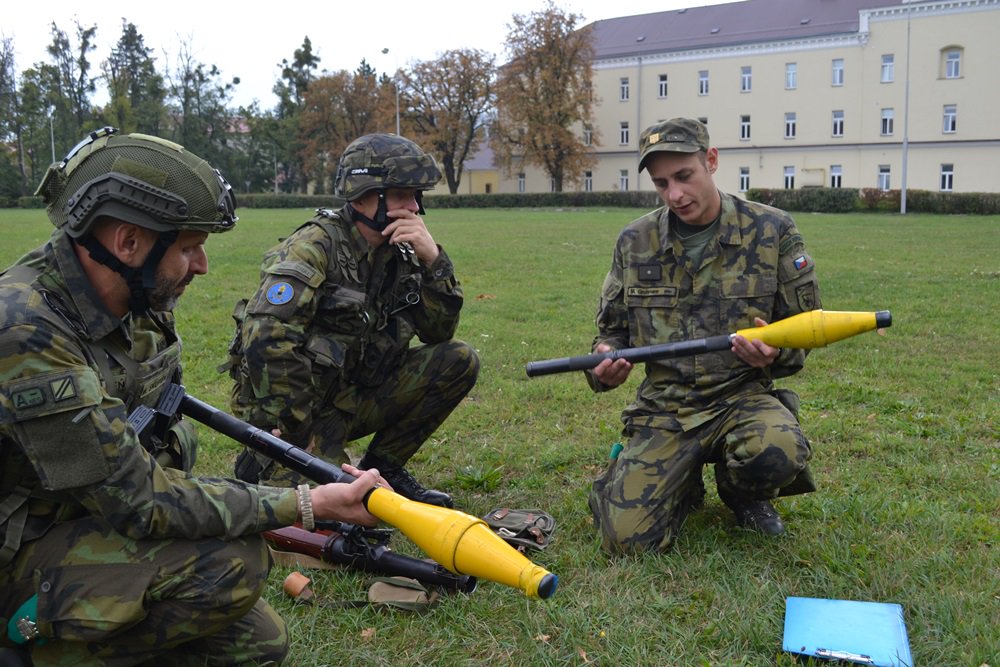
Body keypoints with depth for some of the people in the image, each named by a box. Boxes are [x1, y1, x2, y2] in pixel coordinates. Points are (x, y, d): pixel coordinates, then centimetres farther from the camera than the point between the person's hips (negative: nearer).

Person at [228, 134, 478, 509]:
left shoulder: (398, 253, 2)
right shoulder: (313, 248, -21)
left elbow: (439, 332, 1)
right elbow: (267, 341, -29)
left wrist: (432, 260, -14)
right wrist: (294, 431, -23)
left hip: (354, 394, 7)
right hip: (301, 404, -7)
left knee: (459, 362, -7)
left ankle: (383, 467, 6)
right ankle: (263, 465, 7)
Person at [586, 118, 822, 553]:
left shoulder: (772, 231, -1)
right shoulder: (635, 242, 4)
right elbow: (612, 329, 14)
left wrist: (775, 353, -19)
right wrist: (604, 363, -10)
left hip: (742, 395, -1)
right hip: (662, 407, 1)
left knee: (777, 452, -37)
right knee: (628, 538, -17)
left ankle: (742, 494, 4)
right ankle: (684, 485, 20)